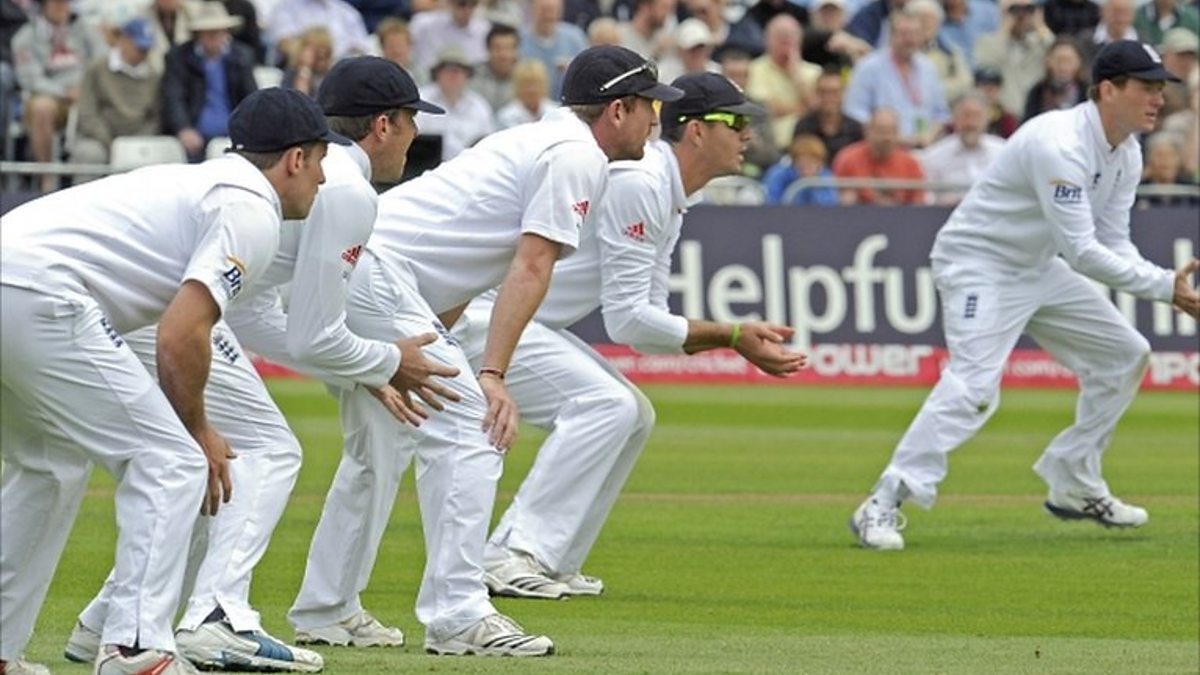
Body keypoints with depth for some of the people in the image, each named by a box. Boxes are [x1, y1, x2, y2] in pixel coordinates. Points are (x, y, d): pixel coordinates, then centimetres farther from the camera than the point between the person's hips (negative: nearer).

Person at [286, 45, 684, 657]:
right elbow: (532, 266, -14)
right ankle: (457, 616, -16)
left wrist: (430, 350, 22)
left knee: (379, 446, 20)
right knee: (468, 433, -11)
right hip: (380, 277, -10)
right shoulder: (578, 155, -6)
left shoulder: (539, 141, 24)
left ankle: (323, 613, 24)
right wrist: (492, 374, -20)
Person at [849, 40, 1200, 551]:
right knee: (975, 385, -26)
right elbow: (1081, 252, -32)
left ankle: (1073, 488, 21)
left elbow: (1113, 244, 2)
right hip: (978, 263, -10)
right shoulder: (1060, 145, -29)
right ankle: (883, 506, -27)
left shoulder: (1126, 155, 2)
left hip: (1038, 269, 10)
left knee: (1123, 355, 11)